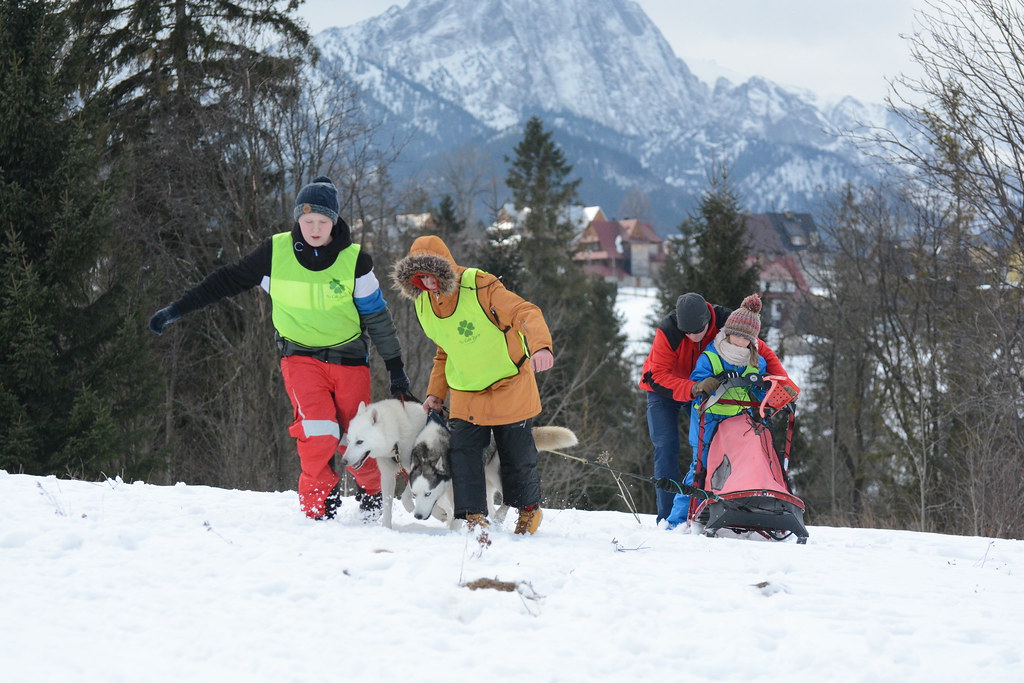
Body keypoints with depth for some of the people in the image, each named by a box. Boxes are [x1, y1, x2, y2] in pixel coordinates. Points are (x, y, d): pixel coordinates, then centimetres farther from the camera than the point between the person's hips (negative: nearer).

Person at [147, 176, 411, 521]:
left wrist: (396, 367, 4)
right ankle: (318, 506, -7)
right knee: (318, 431, -21)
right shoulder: (276, 252, -7)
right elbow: (227, 281, 0)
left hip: (349, 360, 0)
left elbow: (377, 316, 1)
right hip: (301, 358, 0)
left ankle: (371, 493, 31)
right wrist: (176, 309, -2)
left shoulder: (354, 260, -7)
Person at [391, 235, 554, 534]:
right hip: (465, 395, 5)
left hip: (509, 386, -5)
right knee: (464, 453, -10)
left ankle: (529, 509, 27)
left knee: (516, 454, 5)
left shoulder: (480, 287, -21)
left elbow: (525, 312, -30)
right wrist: (436, 392, 9)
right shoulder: (424, 305, 1)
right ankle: (474, 516, -5)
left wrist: (540, 346, -48)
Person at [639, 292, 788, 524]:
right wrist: (690, 390, -50)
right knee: (666, 449, -12)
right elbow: (659, 376, -33)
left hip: (706, 389, 3)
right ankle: (668, 519, -10)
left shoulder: (726, 324, -26)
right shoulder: (667, 331, -33)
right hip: (664, 391, -3)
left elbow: (763, 352, -17)